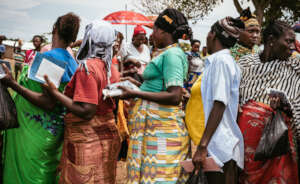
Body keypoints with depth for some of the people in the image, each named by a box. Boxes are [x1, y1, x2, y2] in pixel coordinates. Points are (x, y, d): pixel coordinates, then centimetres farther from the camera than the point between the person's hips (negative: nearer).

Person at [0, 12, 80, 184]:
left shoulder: (49, 57, -18)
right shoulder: (72, 61, 5)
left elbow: (49, 104, -24)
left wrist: (14, 84, -24)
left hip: (34, 134, -8)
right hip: (57, 130, 8)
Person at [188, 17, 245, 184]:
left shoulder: (220, 60, -12)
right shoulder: (226, 60, 15)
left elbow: (219, 106, -21)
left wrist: (202, 147, -23)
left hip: (218, 145, -9)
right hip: (215, 142, 9)